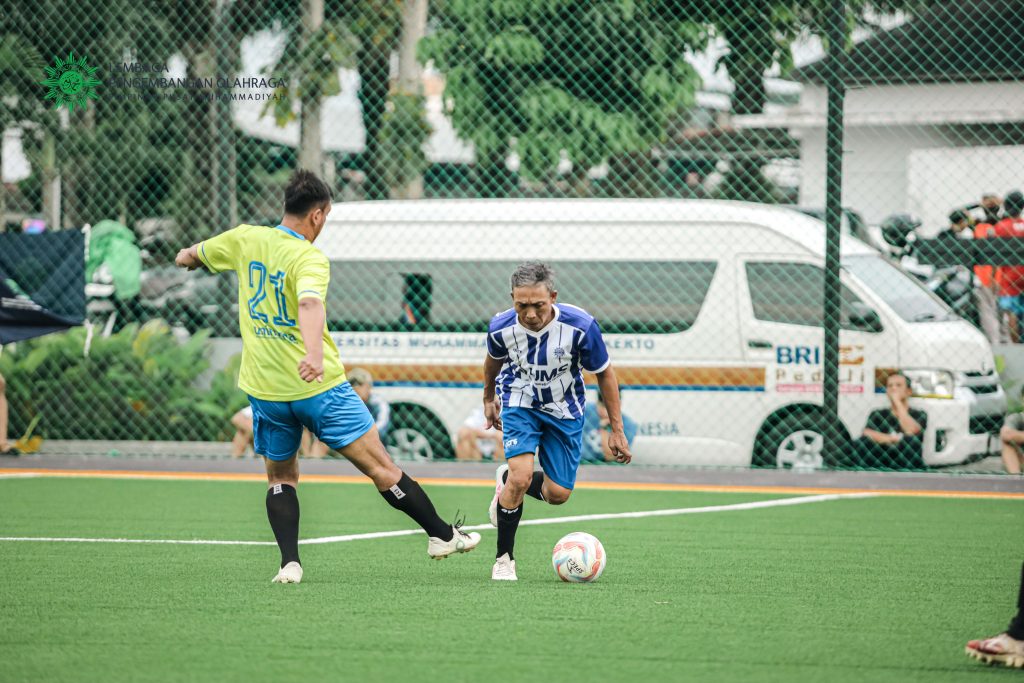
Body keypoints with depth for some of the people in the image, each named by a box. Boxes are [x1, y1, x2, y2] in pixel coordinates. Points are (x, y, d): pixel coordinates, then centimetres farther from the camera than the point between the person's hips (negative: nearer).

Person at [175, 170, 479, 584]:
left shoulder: (246, 240, 1)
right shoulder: (309, 258, -15)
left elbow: (194, 255, 21)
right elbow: (309, 302, -36)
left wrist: (187, 256, 45)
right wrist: (315, 353, -52)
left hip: (265, 390, 5)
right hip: (320, 388, -5)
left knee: (280, 477, 20)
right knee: (381, 467, 3)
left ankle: (289, 562, 5)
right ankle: (441, 535, 12)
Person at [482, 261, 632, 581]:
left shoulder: (580, 325, -28)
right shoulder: (501, 327, -23)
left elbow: (604, 373, -10)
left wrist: (617, 429, -6)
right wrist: (488, 398, 21)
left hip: (564, 410, 1)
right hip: (520, 403, -1)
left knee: (557, 494, 1)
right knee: (521, 476, -22)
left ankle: (507, 480, 33)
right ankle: (504, 559, -3)